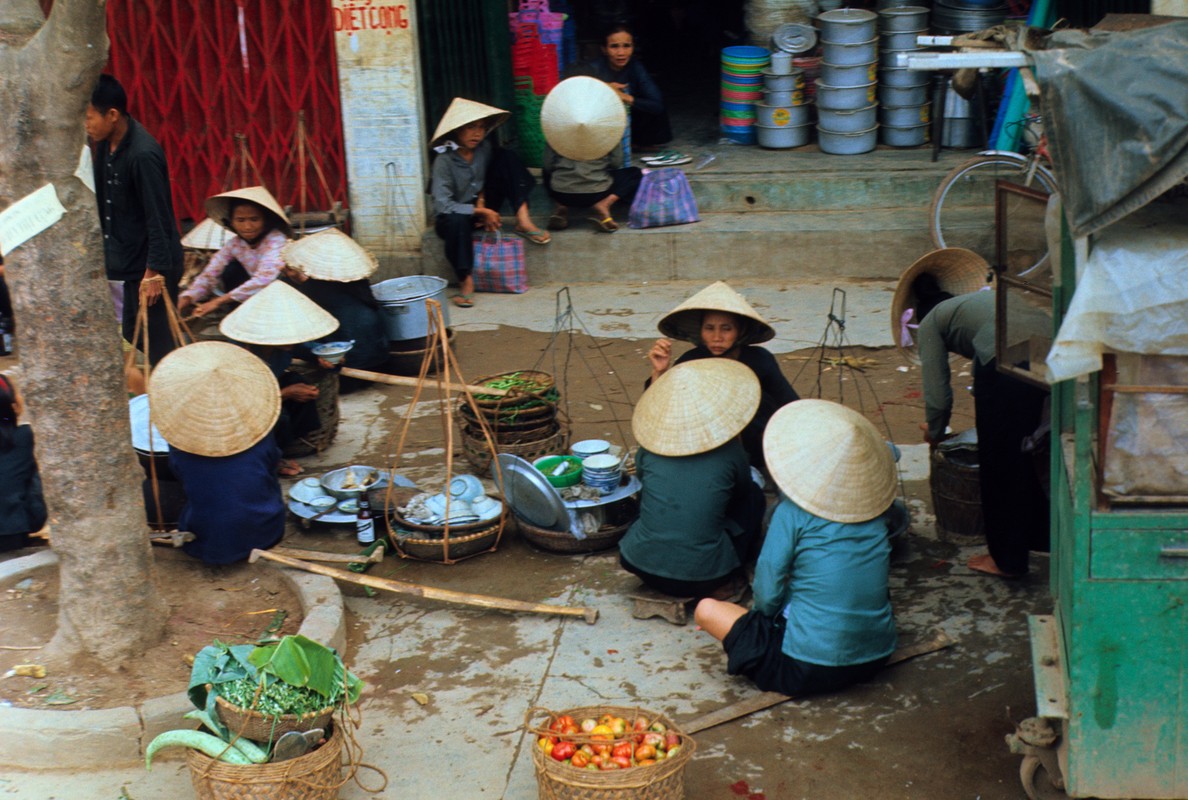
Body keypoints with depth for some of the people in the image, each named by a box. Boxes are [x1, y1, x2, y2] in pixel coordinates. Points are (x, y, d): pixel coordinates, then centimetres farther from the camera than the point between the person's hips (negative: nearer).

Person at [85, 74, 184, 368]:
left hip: (154, 264, -9)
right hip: (131, 259, 9)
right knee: (134, 335, 15)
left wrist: (154, 272, -22)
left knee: (157, 340, -4)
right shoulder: (106, 145, 5)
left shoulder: (143, 154, -23)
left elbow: (158, 218, -22)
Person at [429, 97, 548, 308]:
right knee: (458, 222, -44)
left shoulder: (485, 148, -7)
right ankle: (466, 281, -30)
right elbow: (442, 205, -25)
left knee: (507, 157, -10)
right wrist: (480, 211, -24)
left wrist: (483, 201, -9)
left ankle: (523, 221, -21)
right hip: (454, 215, -5)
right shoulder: (444, 161, -22)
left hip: (482, 207, 5)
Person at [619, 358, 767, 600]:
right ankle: (724, 584, 20)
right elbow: (741, 490, 15)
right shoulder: (729, 452, -6)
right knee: (753, 495, 18)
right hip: (702, 577, -2)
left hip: (642, 566, 2)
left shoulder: (650, 447, -1)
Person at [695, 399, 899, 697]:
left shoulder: (793, 513, -14)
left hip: (809, 671, -6)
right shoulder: (877, 513, 0)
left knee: (706, 609, 6)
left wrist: (769, 613, 14)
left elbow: (767, 596, -10)